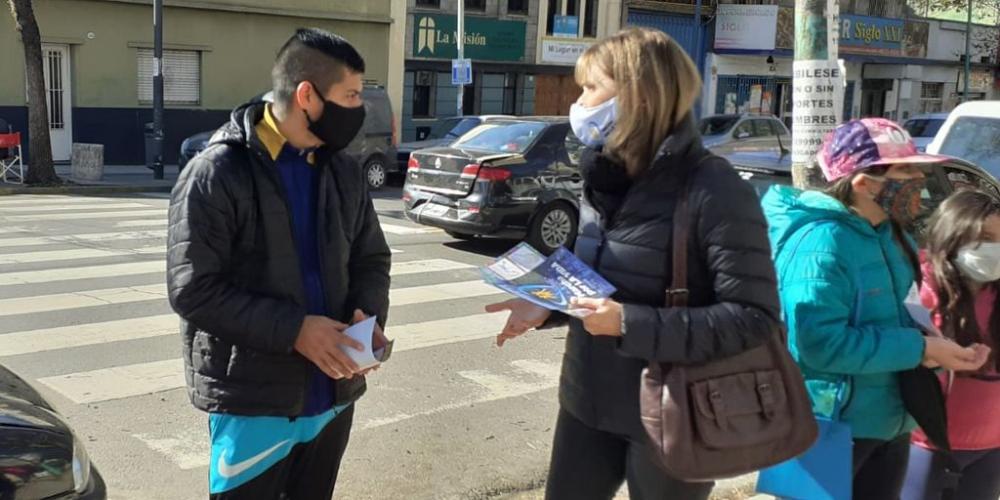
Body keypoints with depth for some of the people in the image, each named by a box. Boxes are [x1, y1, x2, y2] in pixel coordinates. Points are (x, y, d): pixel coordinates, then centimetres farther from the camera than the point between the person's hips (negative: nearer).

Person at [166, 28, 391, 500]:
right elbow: (193, 290, -15)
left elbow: (371, 258, 13)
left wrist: (369, 315, -8)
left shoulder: (344, 172, 6)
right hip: (253, 400, -5)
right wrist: (292, 329, -21)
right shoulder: (215, 174, -12)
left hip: (333, 393, 6)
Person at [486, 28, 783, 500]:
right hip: (588, 401, 7)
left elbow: (754, 316, -22)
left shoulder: (713, 189, -19)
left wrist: (633, 325, -28)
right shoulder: (604, 179, 5)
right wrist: (549, 305, -3)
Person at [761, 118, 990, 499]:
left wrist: (930, 342, -5)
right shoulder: (821, 241, -24)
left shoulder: (891, 235, 5)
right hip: (831, 427, -8)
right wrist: (920, 348, -23)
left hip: (889, 421, 9)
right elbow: (820, 343, -30)